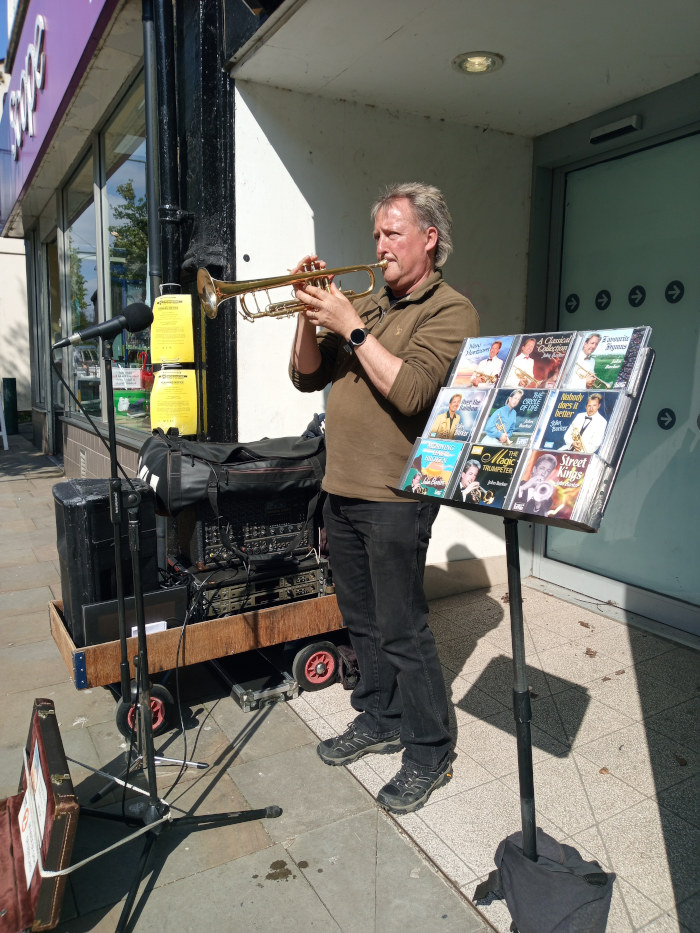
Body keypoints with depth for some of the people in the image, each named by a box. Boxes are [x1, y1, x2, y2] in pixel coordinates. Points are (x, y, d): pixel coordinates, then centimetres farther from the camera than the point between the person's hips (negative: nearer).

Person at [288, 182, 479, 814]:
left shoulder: (450, 310, -6)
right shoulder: (369, 305, 16)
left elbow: (410, 392, -22)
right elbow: (307, 376, 13)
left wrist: (350, 327, -17)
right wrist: (311, 315, -2)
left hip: (394, 495, -7)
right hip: (341, 489, 8)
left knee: (402, 629, 0)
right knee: (363, 620, 18)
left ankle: (430, 753, 19)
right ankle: (379, 719, 37)